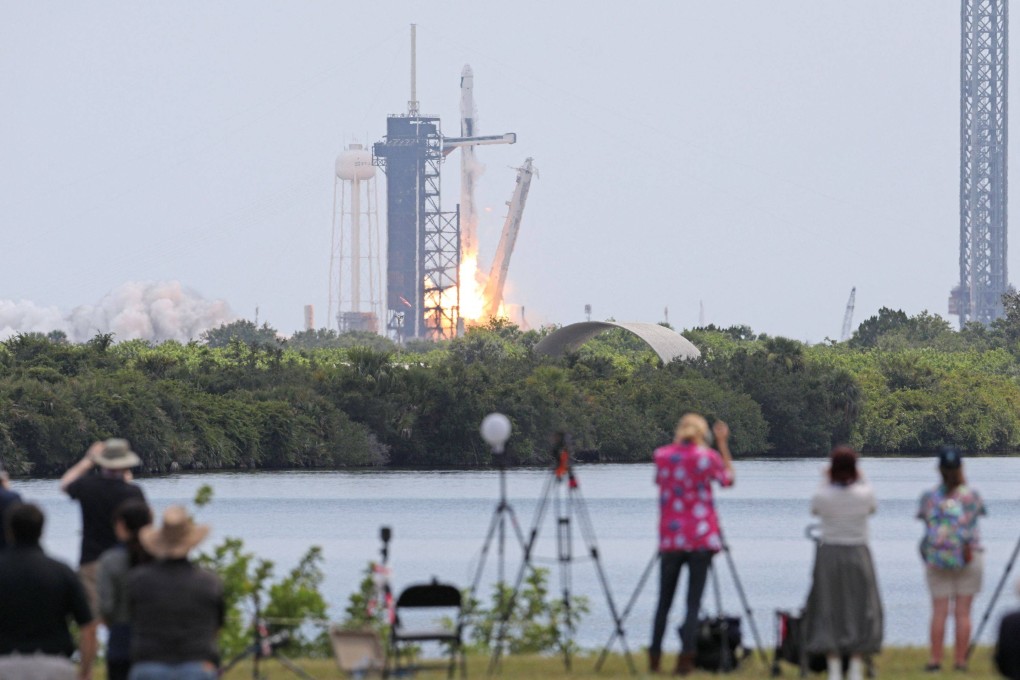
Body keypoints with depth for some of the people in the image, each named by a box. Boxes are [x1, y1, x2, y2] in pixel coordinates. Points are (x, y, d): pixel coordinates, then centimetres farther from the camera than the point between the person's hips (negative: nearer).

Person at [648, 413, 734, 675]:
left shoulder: (662, 455, 3)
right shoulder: (707, 457, -4)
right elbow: (728, 479, 13)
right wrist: (723, 444, 16)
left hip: (670, 539, 2)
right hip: (701, 539, -2)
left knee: (664, 601, 10)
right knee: (693, 602, -3)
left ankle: (654, 658, 8)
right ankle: (686, 657, -14)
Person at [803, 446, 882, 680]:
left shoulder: (823, 494, -11)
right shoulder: (864, 492, -10)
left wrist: (825, 481, 13)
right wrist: (860, 480, 14)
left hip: (829, 553, 0)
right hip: (858, 553, 0)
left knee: (829, 610, 6)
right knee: (859, 610, 8)